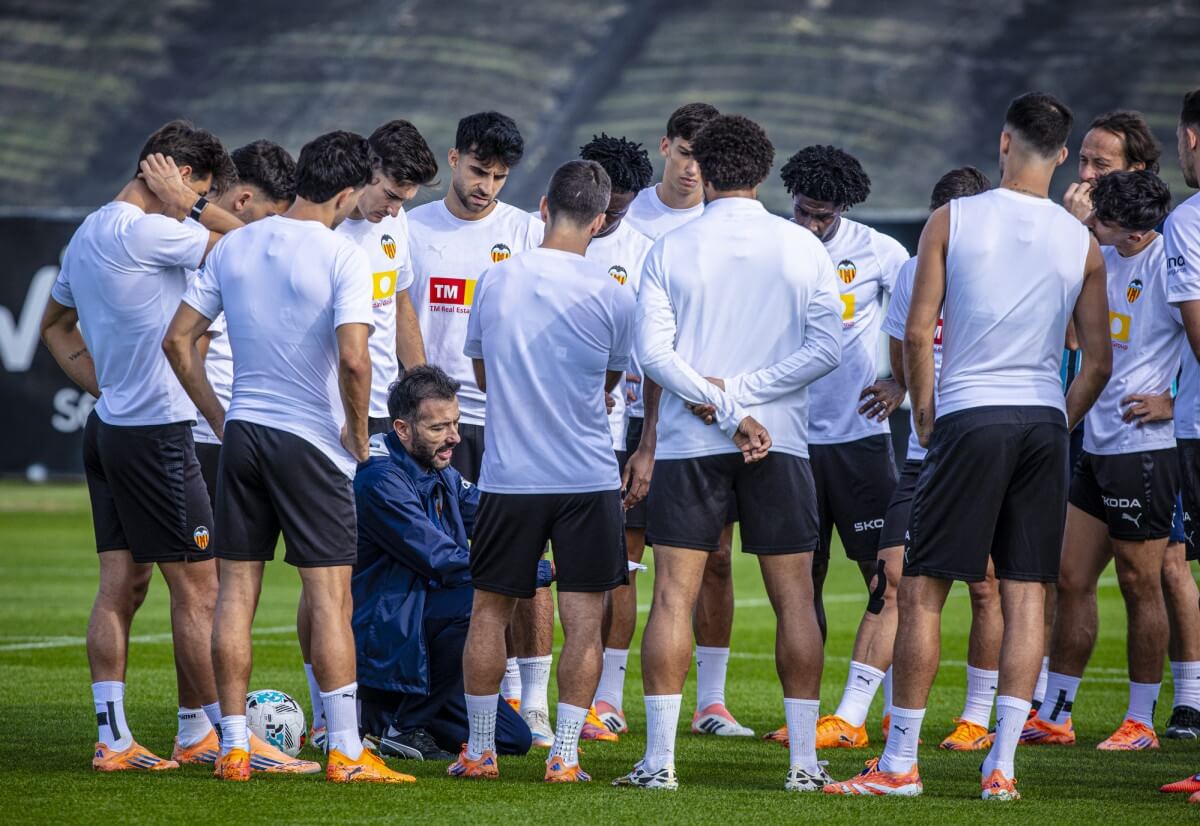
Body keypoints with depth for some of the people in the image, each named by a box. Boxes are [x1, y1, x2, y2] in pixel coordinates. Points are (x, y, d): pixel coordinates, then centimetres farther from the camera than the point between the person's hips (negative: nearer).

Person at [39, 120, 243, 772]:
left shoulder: (88, 234, 12)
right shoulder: (143, 232, -17)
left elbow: (55, 325, 26)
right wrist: (184, 203, -5)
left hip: (108, 426, 9)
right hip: (156, 431, -9)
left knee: (121, 586, 8)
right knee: (197, 587, -1)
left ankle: (112, 738, 6)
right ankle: (200, 730, 5)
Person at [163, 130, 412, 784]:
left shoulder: (233, 247, 6)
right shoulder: (344, 257, -12)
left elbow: (178, 340, 7)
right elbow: (353, 358, -22)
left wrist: (217, 417, 14)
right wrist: (358, 433, -7)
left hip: (241, 434, 5)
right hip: (312, 440, -5)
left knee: (235, 592, 8)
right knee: (330, 596, -1)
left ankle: (233, 747, 11)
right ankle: (345, 753, -2)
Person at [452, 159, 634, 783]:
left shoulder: (495, 282, -1)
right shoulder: (611, 295, -6)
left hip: (508, 475, 2)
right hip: (589, 476, -2)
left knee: (490, 610, 12)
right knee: (583, 619, 3)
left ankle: (480, 750, 16)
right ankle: (564, 756, 0)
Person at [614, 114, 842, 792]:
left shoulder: (672, 250, 0)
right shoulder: (802, 248, 2)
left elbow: (654, 352, -9)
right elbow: (827, 346, -6)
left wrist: (722, 407, -10)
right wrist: (742, 396, -8)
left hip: (689, 447, -1)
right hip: (782, 444, 1)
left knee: (674, 597, 1)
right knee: (795, 597, 5)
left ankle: (660, 758, -3)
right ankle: (805, 760, 4)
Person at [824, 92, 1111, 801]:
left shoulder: (954, 220, -2)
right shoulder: (1082, 243, 5)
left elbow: (918, 331, -3)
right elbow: (1100, 362, 7)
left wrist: (924, 415, 9)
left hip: (970, 416, -3)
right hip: (1044, 418, 3)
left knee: (923, 589, 2)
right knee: (1027, 593, 5)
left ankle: (900, 762, 3)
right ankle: (1003, 763, 1)